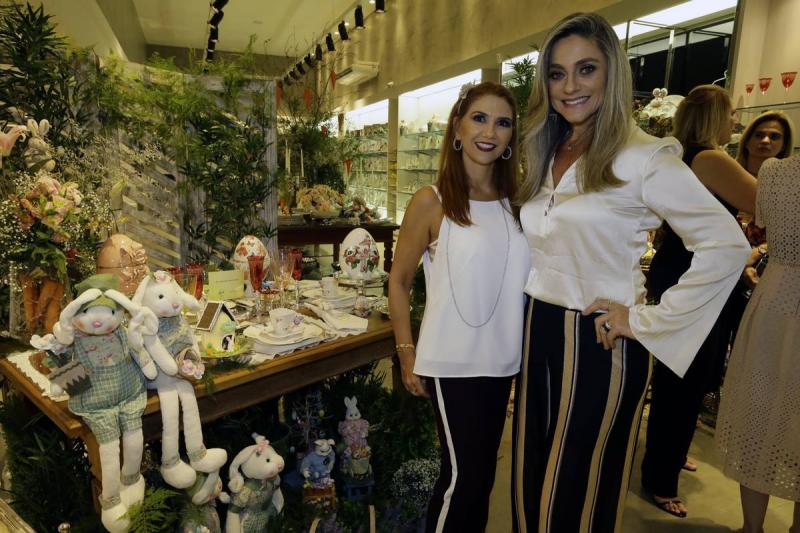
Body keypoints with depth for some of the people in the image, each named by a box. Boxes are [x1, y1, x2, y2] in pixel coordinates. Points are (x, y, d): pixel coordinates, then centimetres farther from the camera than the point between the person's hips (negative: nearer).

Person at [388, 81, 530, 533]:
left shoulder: (516, 203, 6)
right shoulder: (432, 202, -10)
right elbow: (399, 281, -5)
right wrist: (407, 355, -7)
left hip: (503, 361, 5)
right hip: (452, 363, -5)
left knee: (483, 474, 19)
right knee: (463, 476, 3)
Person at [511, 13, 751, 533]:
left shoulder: (643, 157, -14)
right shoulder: (548, 156, 8)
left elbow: (727, 246, -16)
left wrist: (646, 320, -15)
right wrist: (531, 313, 11)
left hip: (597, 342, -6)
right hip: (538, 331, 7)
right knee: (531, 484, 19)